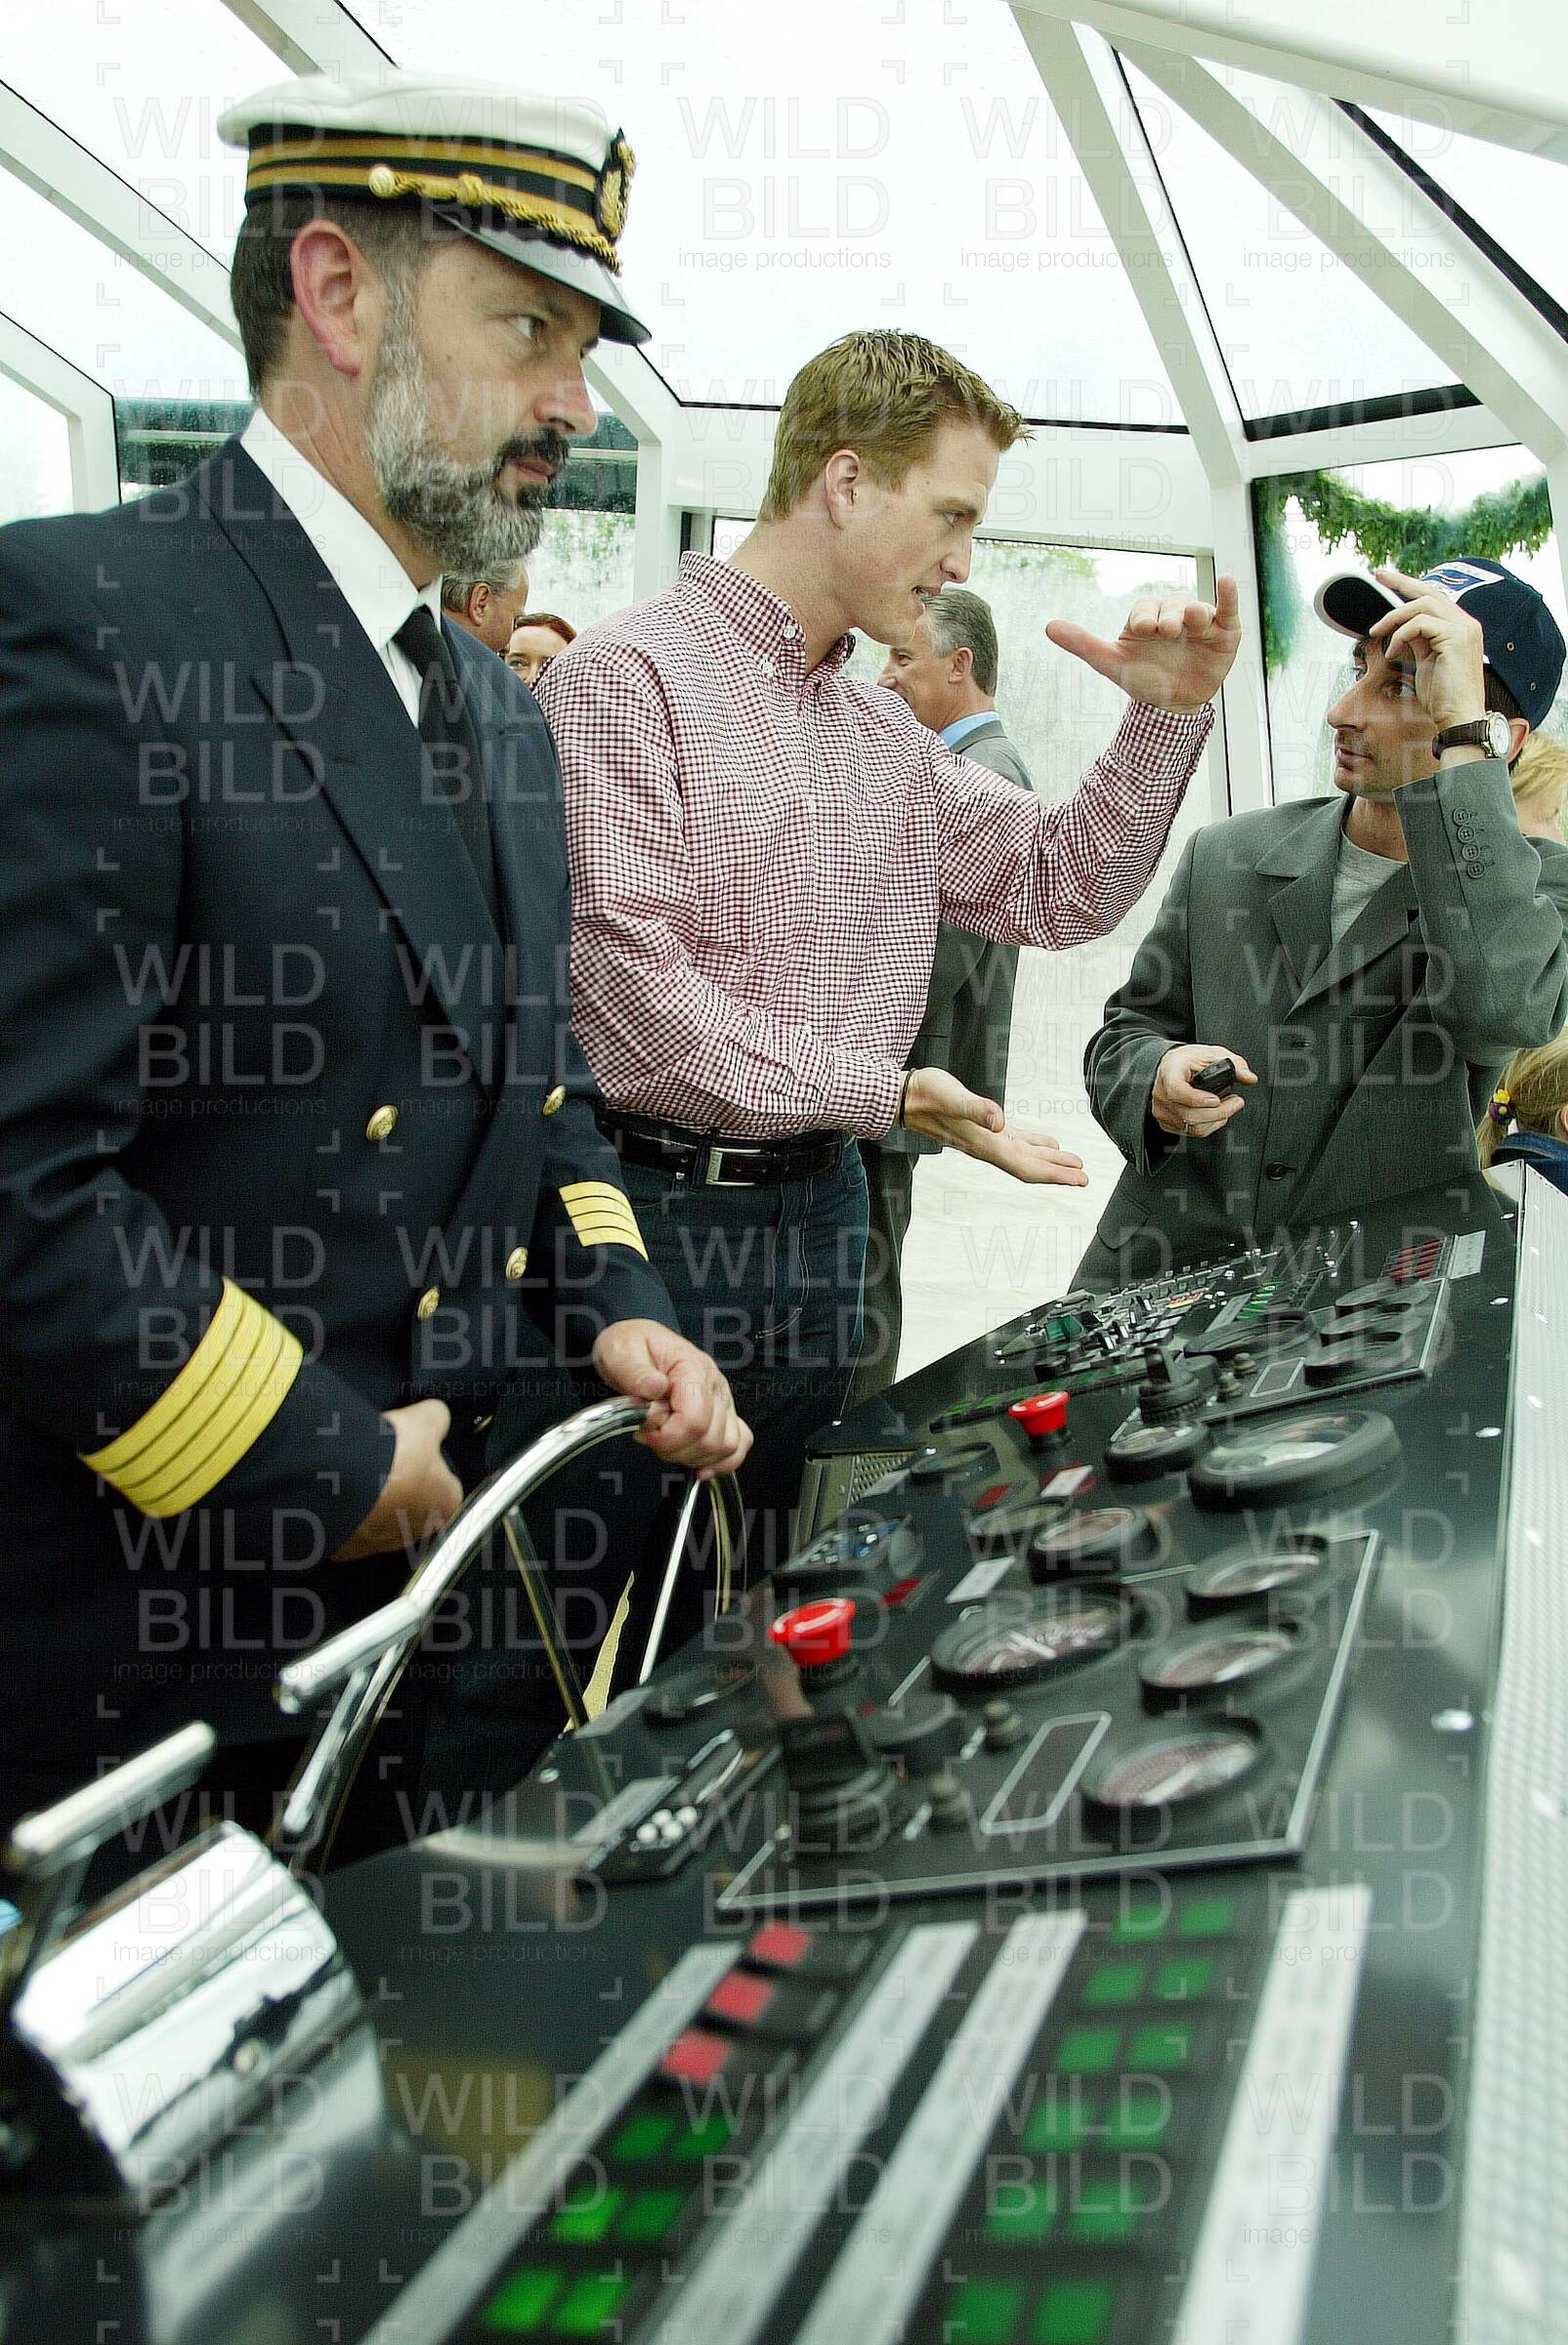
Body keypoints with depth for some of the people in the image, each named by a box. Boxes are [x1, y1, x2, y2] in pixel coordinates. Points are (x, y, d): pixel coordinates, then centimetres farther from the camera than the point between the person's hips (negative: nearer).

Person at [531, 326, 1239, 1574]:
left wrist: (1169, 716, 1)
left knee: (775, 1597, 17)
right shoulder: (628, 672, -11)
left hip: (822, 1203, 7)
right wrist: (882, 1090, -17)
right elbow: (626, 971, -19)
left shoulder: (890, 738, 14)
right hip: (656, 1197, -7)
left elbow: (1061, 884, 15)